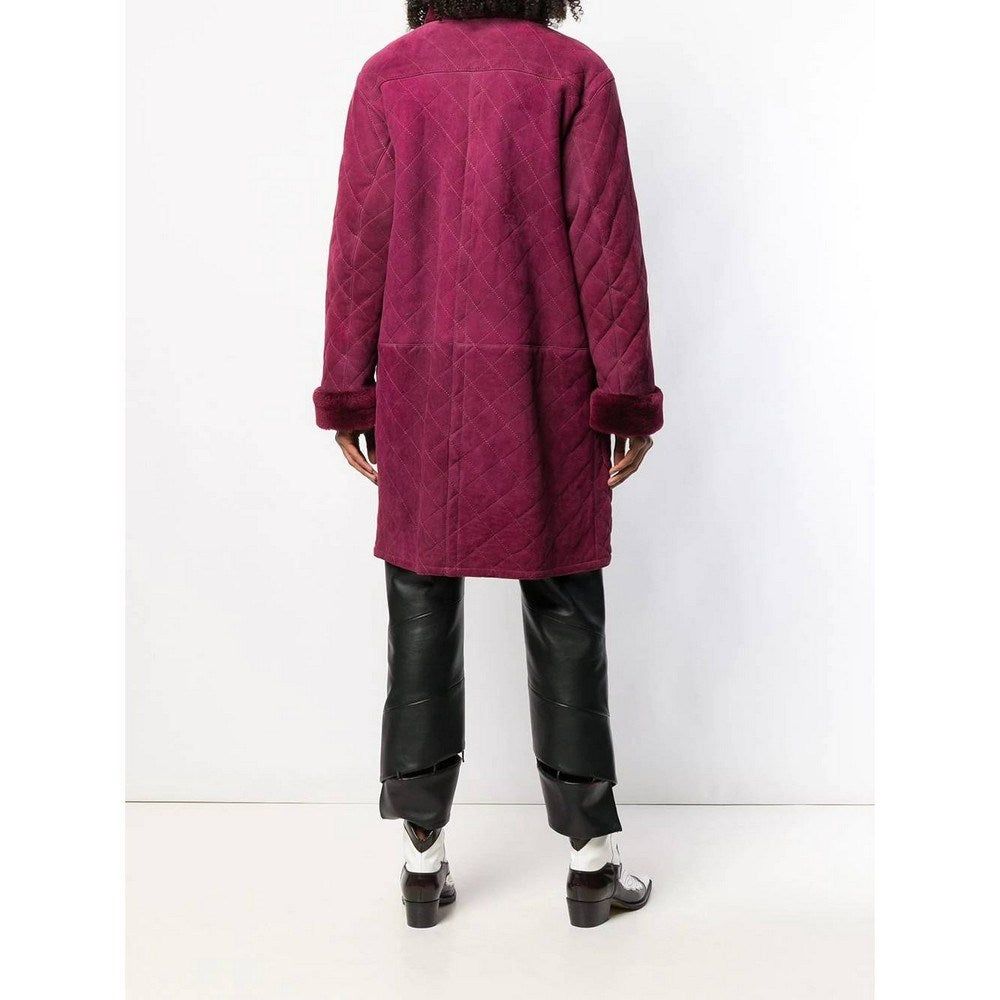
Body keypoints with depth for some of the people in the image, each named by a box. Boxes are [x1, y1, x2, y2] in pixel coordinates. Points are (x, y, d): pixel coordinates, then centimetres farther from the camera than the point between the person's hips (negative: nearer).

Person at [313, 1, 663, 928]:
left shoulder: (388, 75, 3)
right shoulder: (575, 74, -2)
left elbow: (360, 242, 0)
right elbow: (605, 241, -7)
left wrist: (347, 392, 5)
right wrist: (626, 396, -3)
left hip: (423, 379, 2)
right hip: (546, 382, -1)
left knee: (422, 607, 7)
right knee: (564, 611, 6)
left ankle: (423, 855, 14)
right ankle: (591, 857, 13)